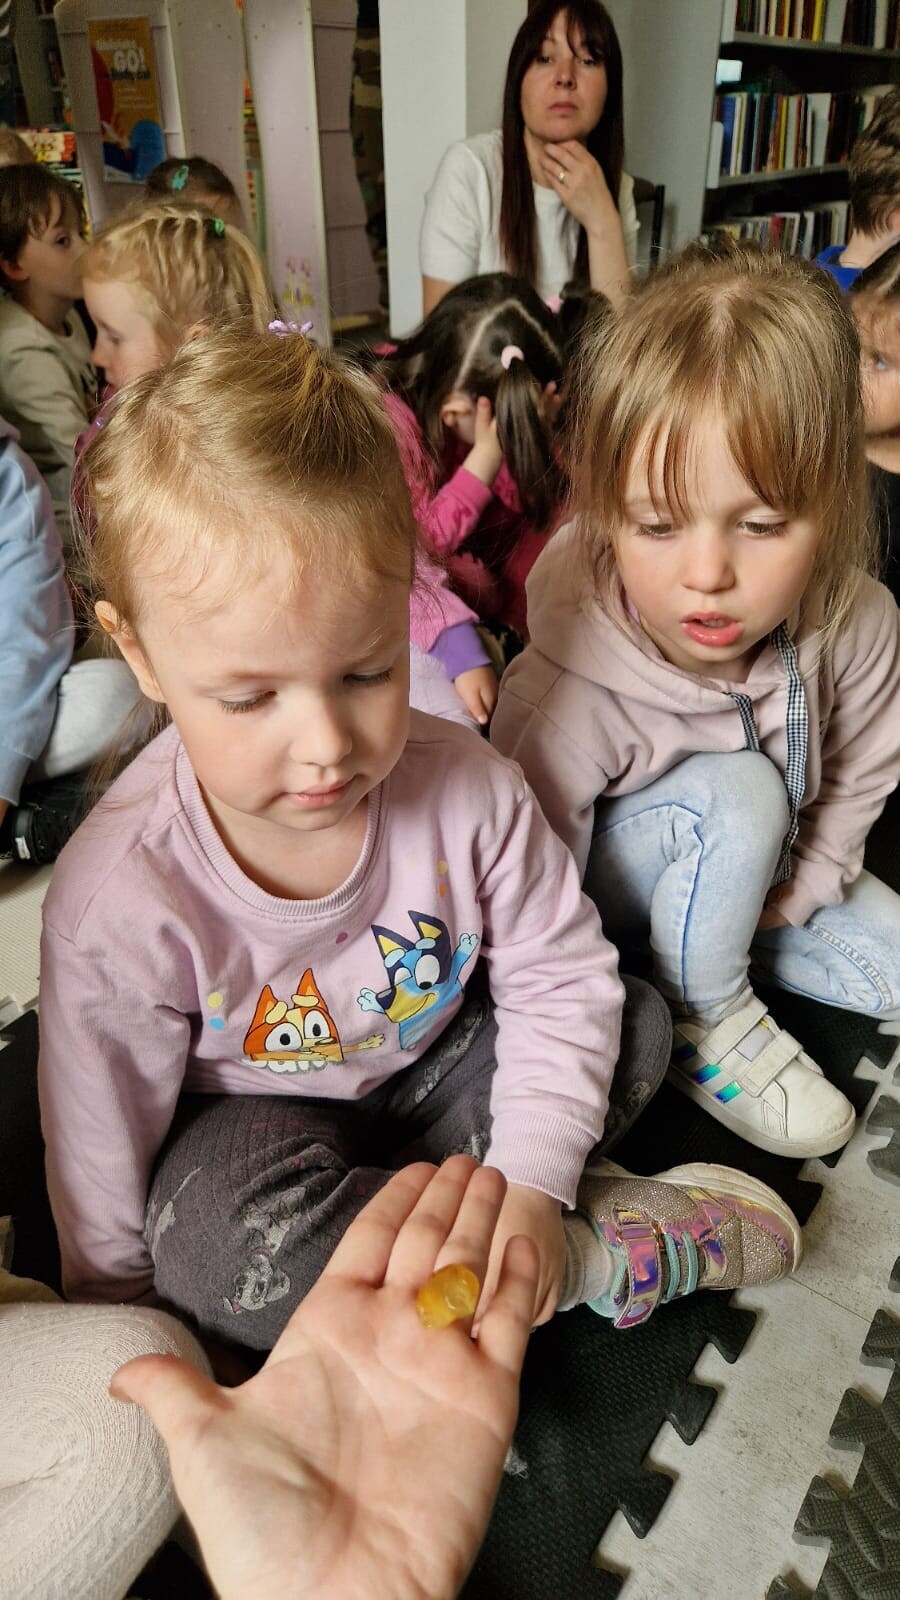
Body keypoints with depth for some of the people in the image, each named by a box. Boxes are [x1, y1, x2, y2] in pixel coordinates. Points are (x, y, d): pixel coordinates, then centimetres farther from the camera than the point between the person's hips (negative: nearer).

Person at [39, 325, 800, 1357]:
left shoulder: (464, 788, -23)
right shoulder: (118, 901, -28)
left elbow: (559, 976, -11)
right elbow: (100, 1150, -15)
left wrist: (530, 1184, -20)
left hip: (430, 1071, 3)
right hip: (250, 1118, -2)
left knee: (633, 1024, -10)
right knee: (213, 1233, -34)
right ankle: (604, 1260, -17)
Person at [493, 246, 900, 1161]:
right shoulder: (567, 694, -37)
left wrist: (786, 896, -8)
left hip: (757, 869, 6)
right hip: (596, 882, -5)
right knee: (740, 792, -33)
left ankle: (706, 936, 15)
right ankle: (707, 1026, -10)